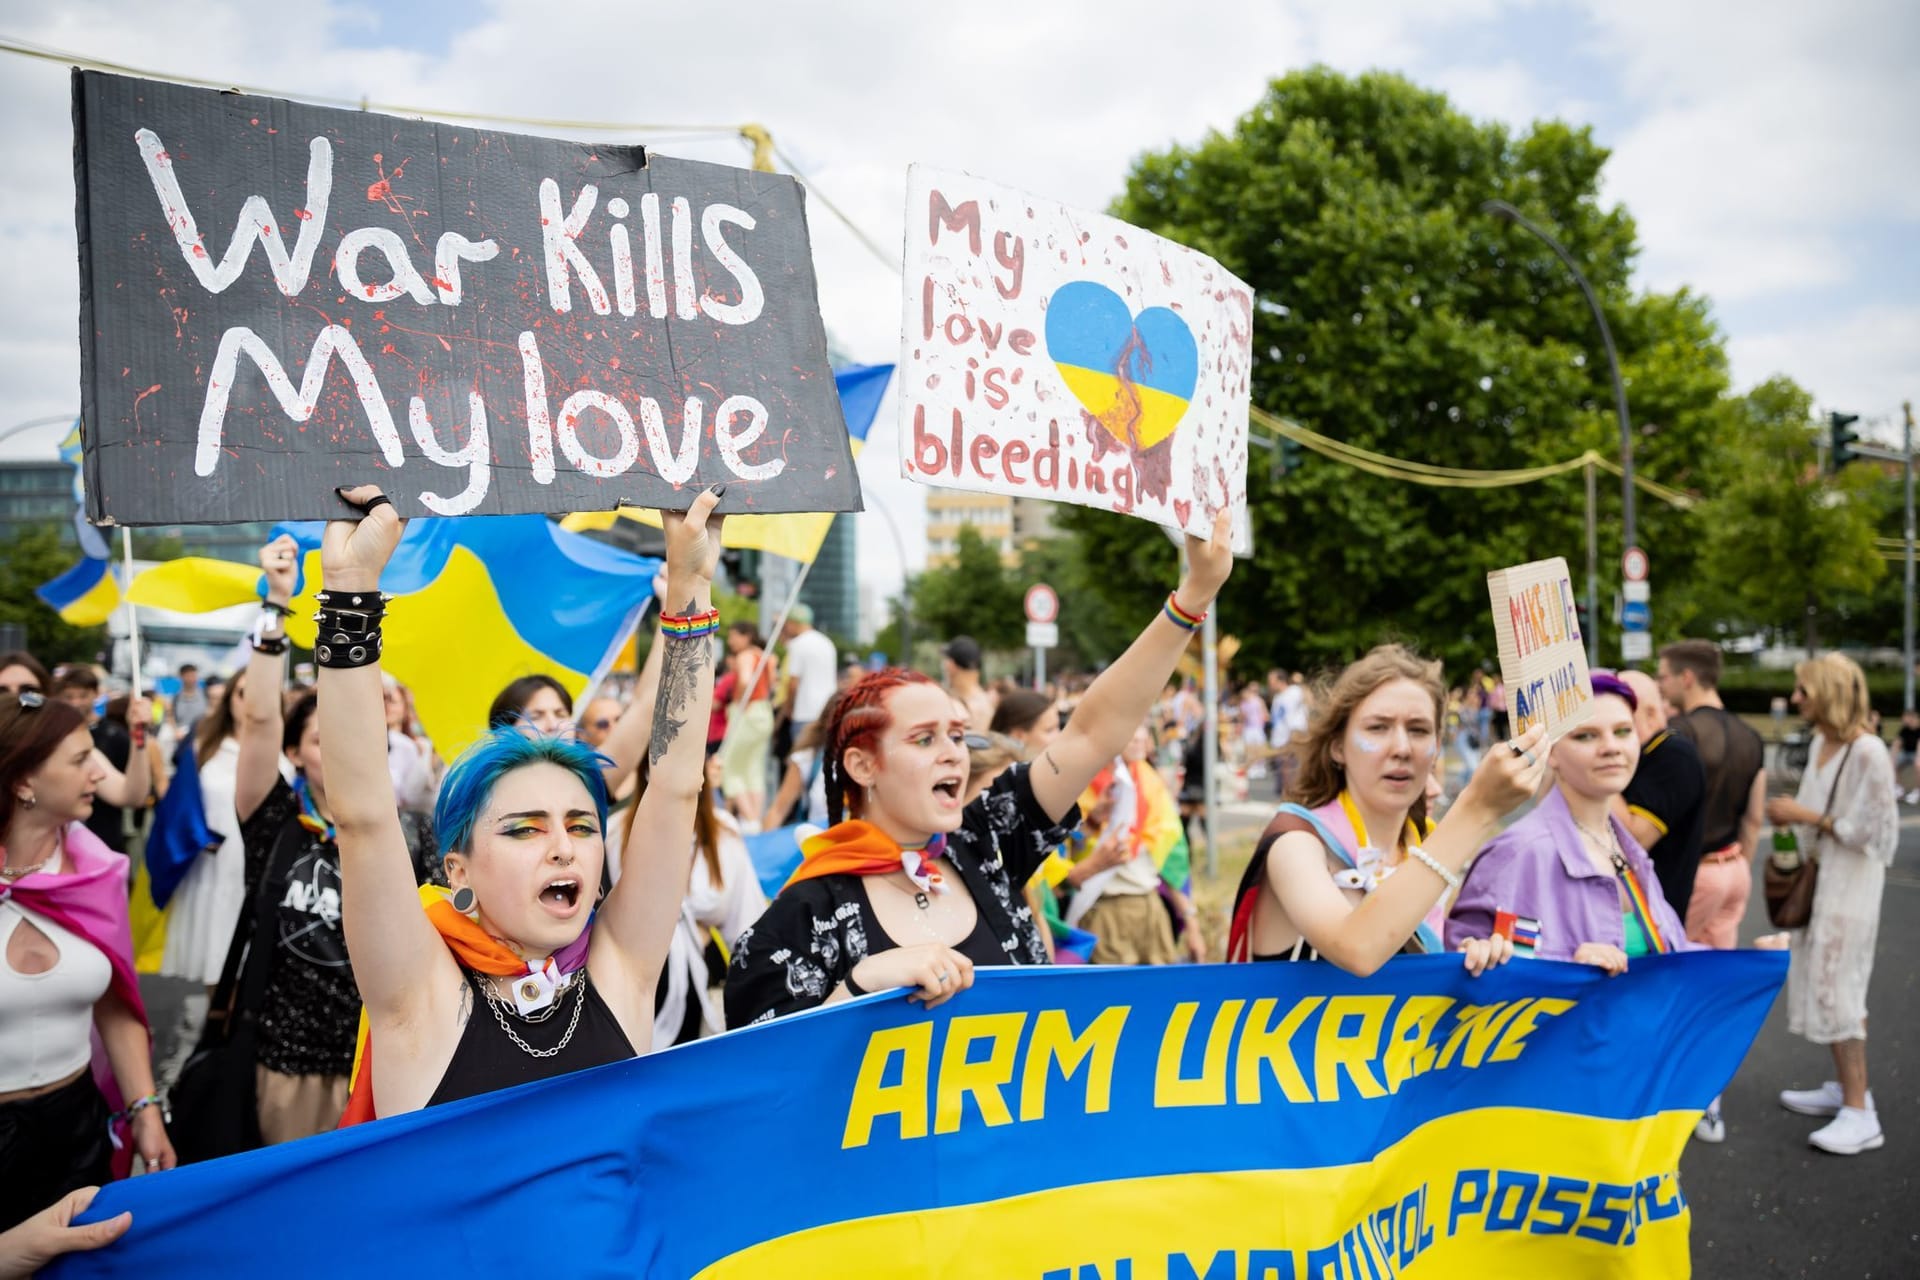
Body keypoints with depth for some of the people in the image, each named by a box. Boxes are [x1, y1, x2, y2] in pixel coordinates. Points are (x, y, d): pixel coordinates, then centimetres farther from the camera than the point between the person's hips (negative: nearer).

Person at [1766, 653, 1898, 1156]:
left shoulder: (1868, 752, -19)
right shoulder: (1820, 743, 8)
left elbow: (1872, 832, -20)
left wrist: (1806, 815, -19)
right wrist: (1790, 816, 2)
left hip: (1851, 883, -9)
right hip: (1819, 876, 9)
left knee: (1836, 987, -8)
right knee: (1819, 981, 15)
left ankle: (1859, 1114, -3)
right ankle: (1844, 1087, 28)